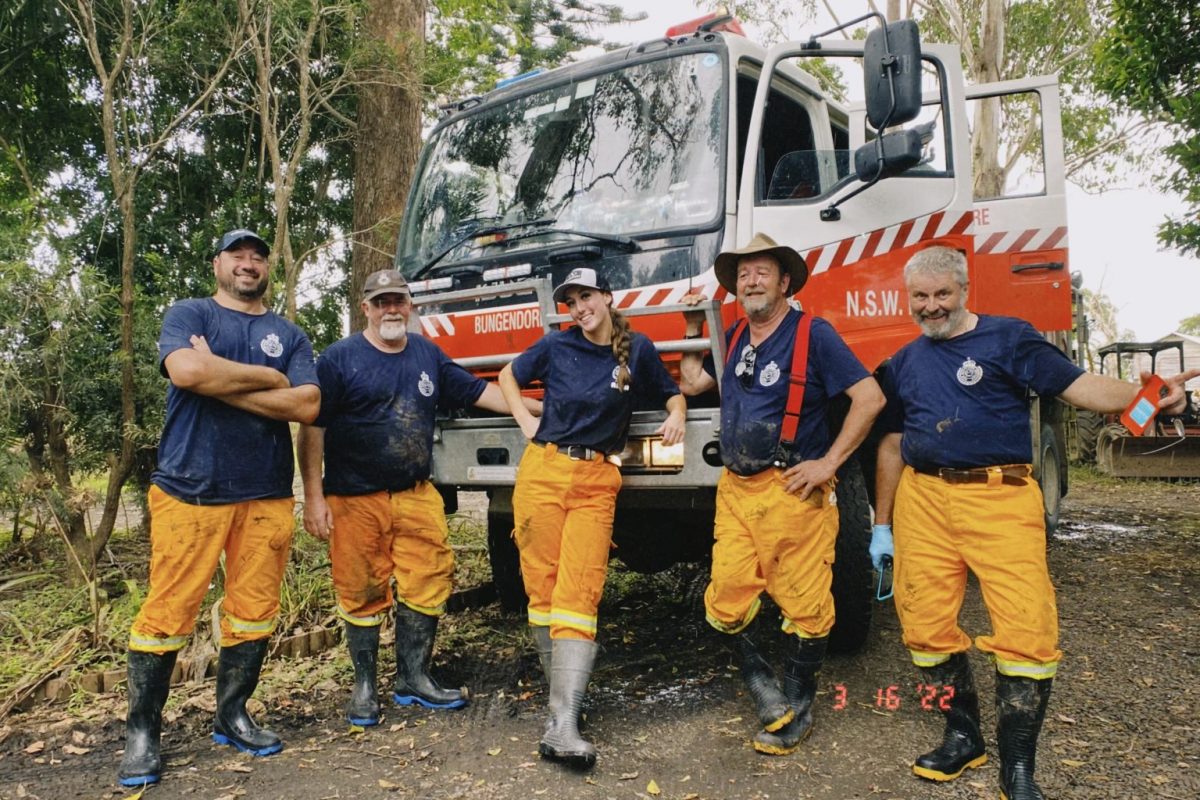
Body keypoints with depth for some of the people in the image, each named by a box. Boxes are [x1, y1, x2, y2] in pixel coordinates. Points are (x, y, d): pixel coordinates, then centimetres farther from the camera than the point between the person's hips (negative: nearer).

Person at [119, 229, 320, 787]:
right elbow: (188, 371, -18)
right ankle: (142, 730, 16)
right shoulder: (188, 315, 5)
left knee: (253, 613, 7)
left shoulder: (290, 335, 12)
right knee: (167, 614, 0)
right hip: (189, 490, -3)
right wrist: (269, 378, -8)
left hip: (266, 496, 3)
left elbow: (306, 406, -4)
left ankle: (232, 715, 24)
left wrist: (220, 380, -9)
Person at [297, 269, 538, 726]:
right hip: (356, 500, -4)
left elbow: (478, 391, 17)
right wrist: (314, 498, -12)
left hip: (416, 495, 4)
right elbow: (312, 429, -7)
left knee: (428, 584, 4)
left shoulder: (427, 355, 11)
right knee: (363, 594, 4)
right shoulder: (339, 359, -4)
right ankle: (364, 687, 21)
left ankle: (413, 680, 20)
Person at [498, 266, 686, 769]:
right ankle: (560, 685, 19)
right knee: (542, 585, 2)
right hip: (542, 471, 1)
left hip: (596, 482, -1)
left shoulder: (638, 350, 6)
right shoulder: (557, 345, 6)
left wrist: (676, 416, -2)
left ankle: (562, 725, -15)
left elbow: (672, 394, 20)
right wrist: (524, 420, 9)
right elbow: (508, 374, 22)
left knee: (579, 593, -11)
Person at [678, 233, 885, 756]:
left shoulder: (813, 334, -5)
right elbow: (693, 383, 27)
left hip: (793, 492, -5)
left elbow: (869, 398, -8)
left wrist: (828, 464, -11)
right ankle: (765, 690, 25)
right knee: (725, 604, 2)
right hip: (734, 490, 6)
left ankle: (798, 710, 21)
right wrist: (693, 328, 18)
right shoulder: (734, 338, 15)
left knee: (805, 607, 2)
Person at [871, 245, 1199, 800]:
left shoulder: (1008, 338, 5)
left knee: (1026, 628, -9)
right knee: (926, 625, 3)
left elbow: (1078, 387, -5)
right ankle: (963, 737, 25)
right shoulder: (903, 363, 17)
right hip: (922, 499, 4)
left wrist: (1142, 394, -26)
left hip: (1000, 497, -4)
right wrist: (882, 523, 19)